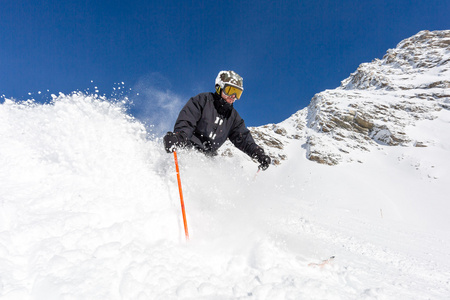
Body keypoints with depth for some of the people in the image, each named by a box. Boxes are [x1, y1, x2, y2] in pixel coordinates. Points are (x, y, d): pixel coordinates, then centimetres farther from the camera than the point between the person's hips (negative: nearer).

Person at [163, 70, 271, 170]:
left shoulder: (233, 117, 16)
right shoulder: (203, 99, -1)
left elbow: (244, 138, 10)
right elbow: (186, 122, -14)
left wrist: (259, 154, -7)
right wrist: (179, 136, -35)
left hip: (207, 156, 6)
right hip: (189, 149, -6)